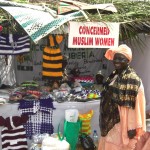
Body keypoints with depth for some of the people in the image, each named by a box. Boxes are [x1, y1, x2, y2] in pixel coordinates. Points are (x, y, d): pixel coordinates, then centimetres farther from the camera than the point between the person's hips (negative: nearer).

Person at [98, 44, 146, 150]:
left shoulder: (132, 80, -18)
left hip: (121, 124, -8)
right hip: (110, 121, 8)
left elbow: (133, 106, -20)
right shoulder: (114, 76, 8)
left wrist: (132, 128, -20)